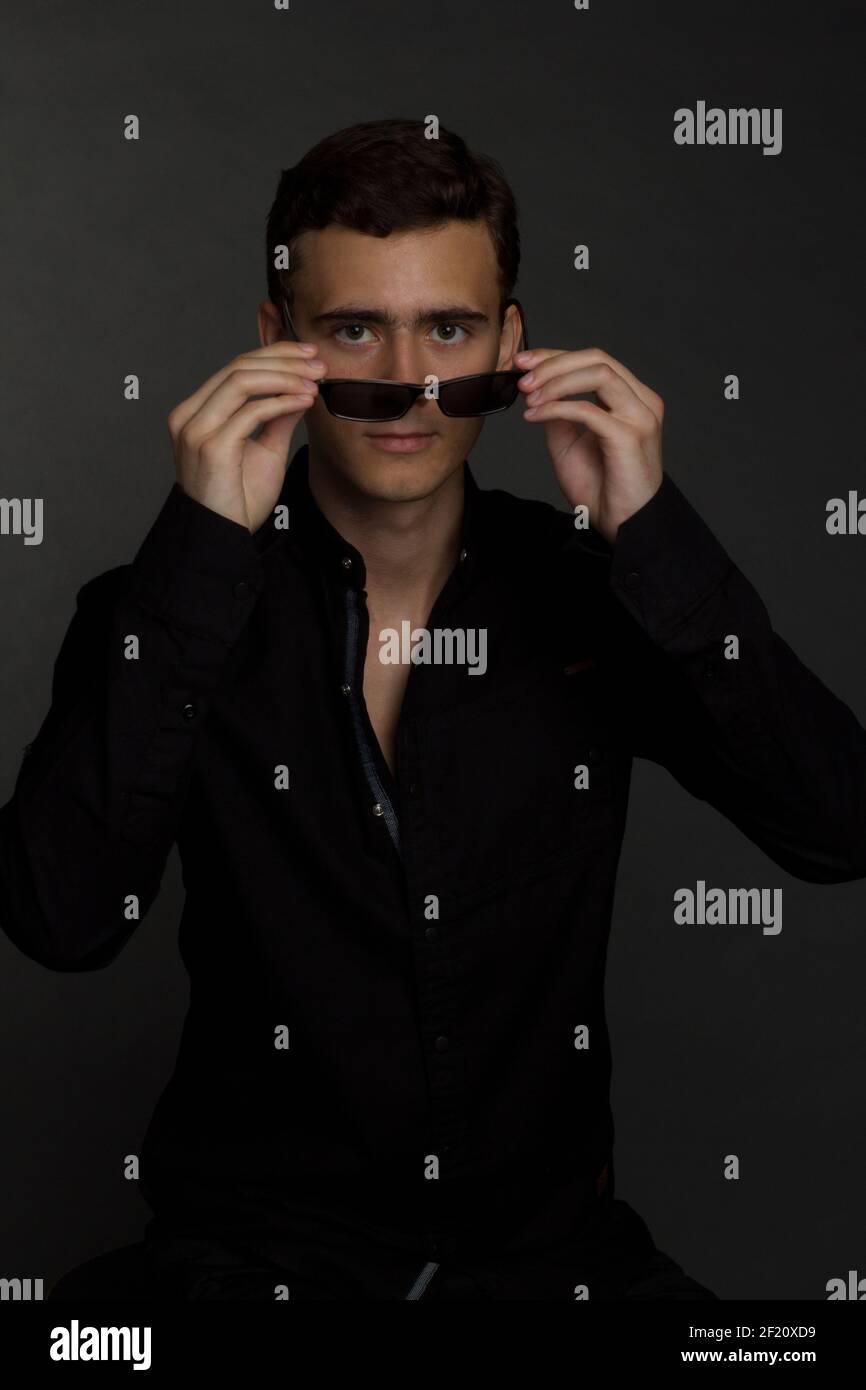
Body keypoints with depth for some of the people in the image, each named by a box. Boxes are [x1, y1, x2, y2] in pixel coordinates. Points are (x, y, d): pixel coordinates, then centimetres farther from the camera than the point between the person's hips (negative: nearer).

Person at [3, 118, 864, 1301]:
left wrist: (652, 532, -18)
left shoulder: (592, 594, 1)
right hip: (259, 1244, -1)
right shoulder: (168, 609, -4)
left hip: (548, 1241, 2)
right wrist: (204, 545, -23)